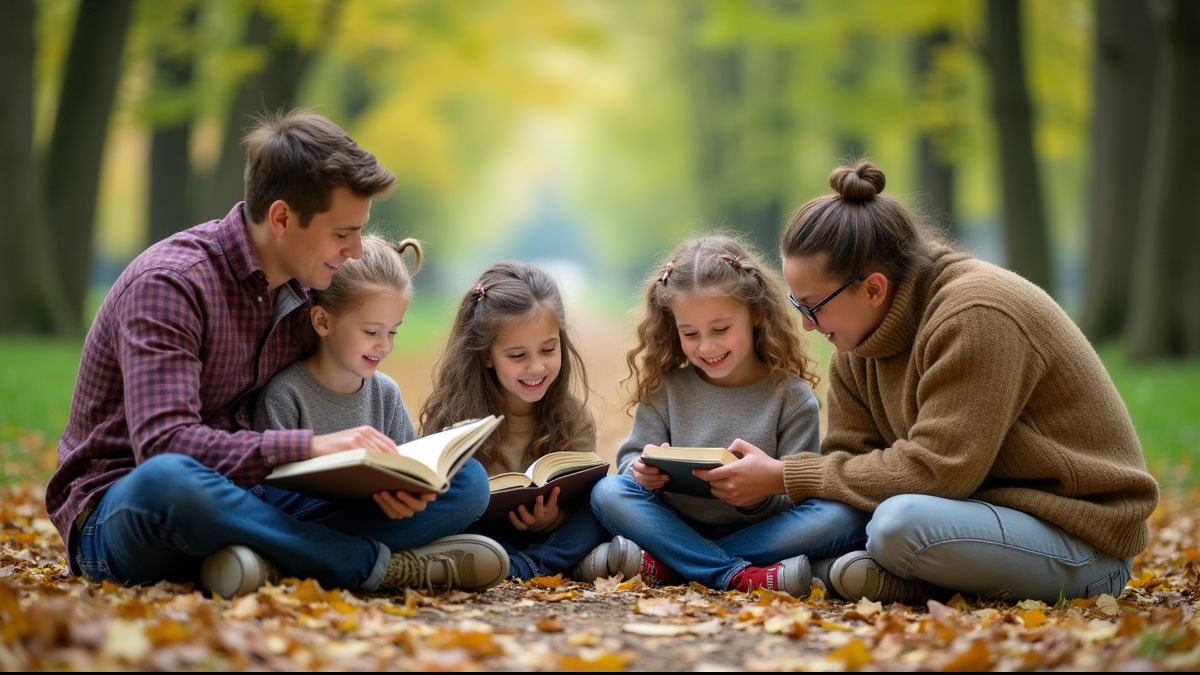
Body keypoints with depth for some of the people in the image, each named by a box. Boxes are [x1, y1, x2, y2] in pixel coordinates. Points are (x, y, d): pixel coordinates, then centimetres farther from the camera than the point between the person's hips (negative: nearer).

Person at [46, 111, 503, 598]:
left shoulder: (305, 291, 6)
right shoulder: (169, 284, -17)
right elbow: (163, 445, -29)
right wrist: (309, 447, -35)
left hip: (247, 504, 6)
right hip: (119, 516, -6)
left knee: (465, 484, -8)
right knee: (168, 479, -45)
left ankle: (266, 555, -27)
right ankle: (370, 563, -27)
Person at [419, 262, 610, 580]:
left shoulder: (573, 417, -2)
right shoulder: (451, 415, -7)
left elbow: (582, 499, -6)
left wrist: (552, 520, -29)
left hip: (549, 535, 2)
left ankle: (529, 565, -34)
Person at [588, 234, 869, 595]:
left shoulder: (792, 398, 0)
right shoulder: (666, 389, 7)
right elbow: (633, 457, 5)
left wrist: (762, 493, -28)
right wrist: (644, 472, -19)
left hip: (761, 532, -1)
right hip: (677, 527, 1)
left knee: (845, 517, -28)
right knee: (608, 492, -22)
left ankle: (661, 563, -30)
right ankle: (739, 575, -34)